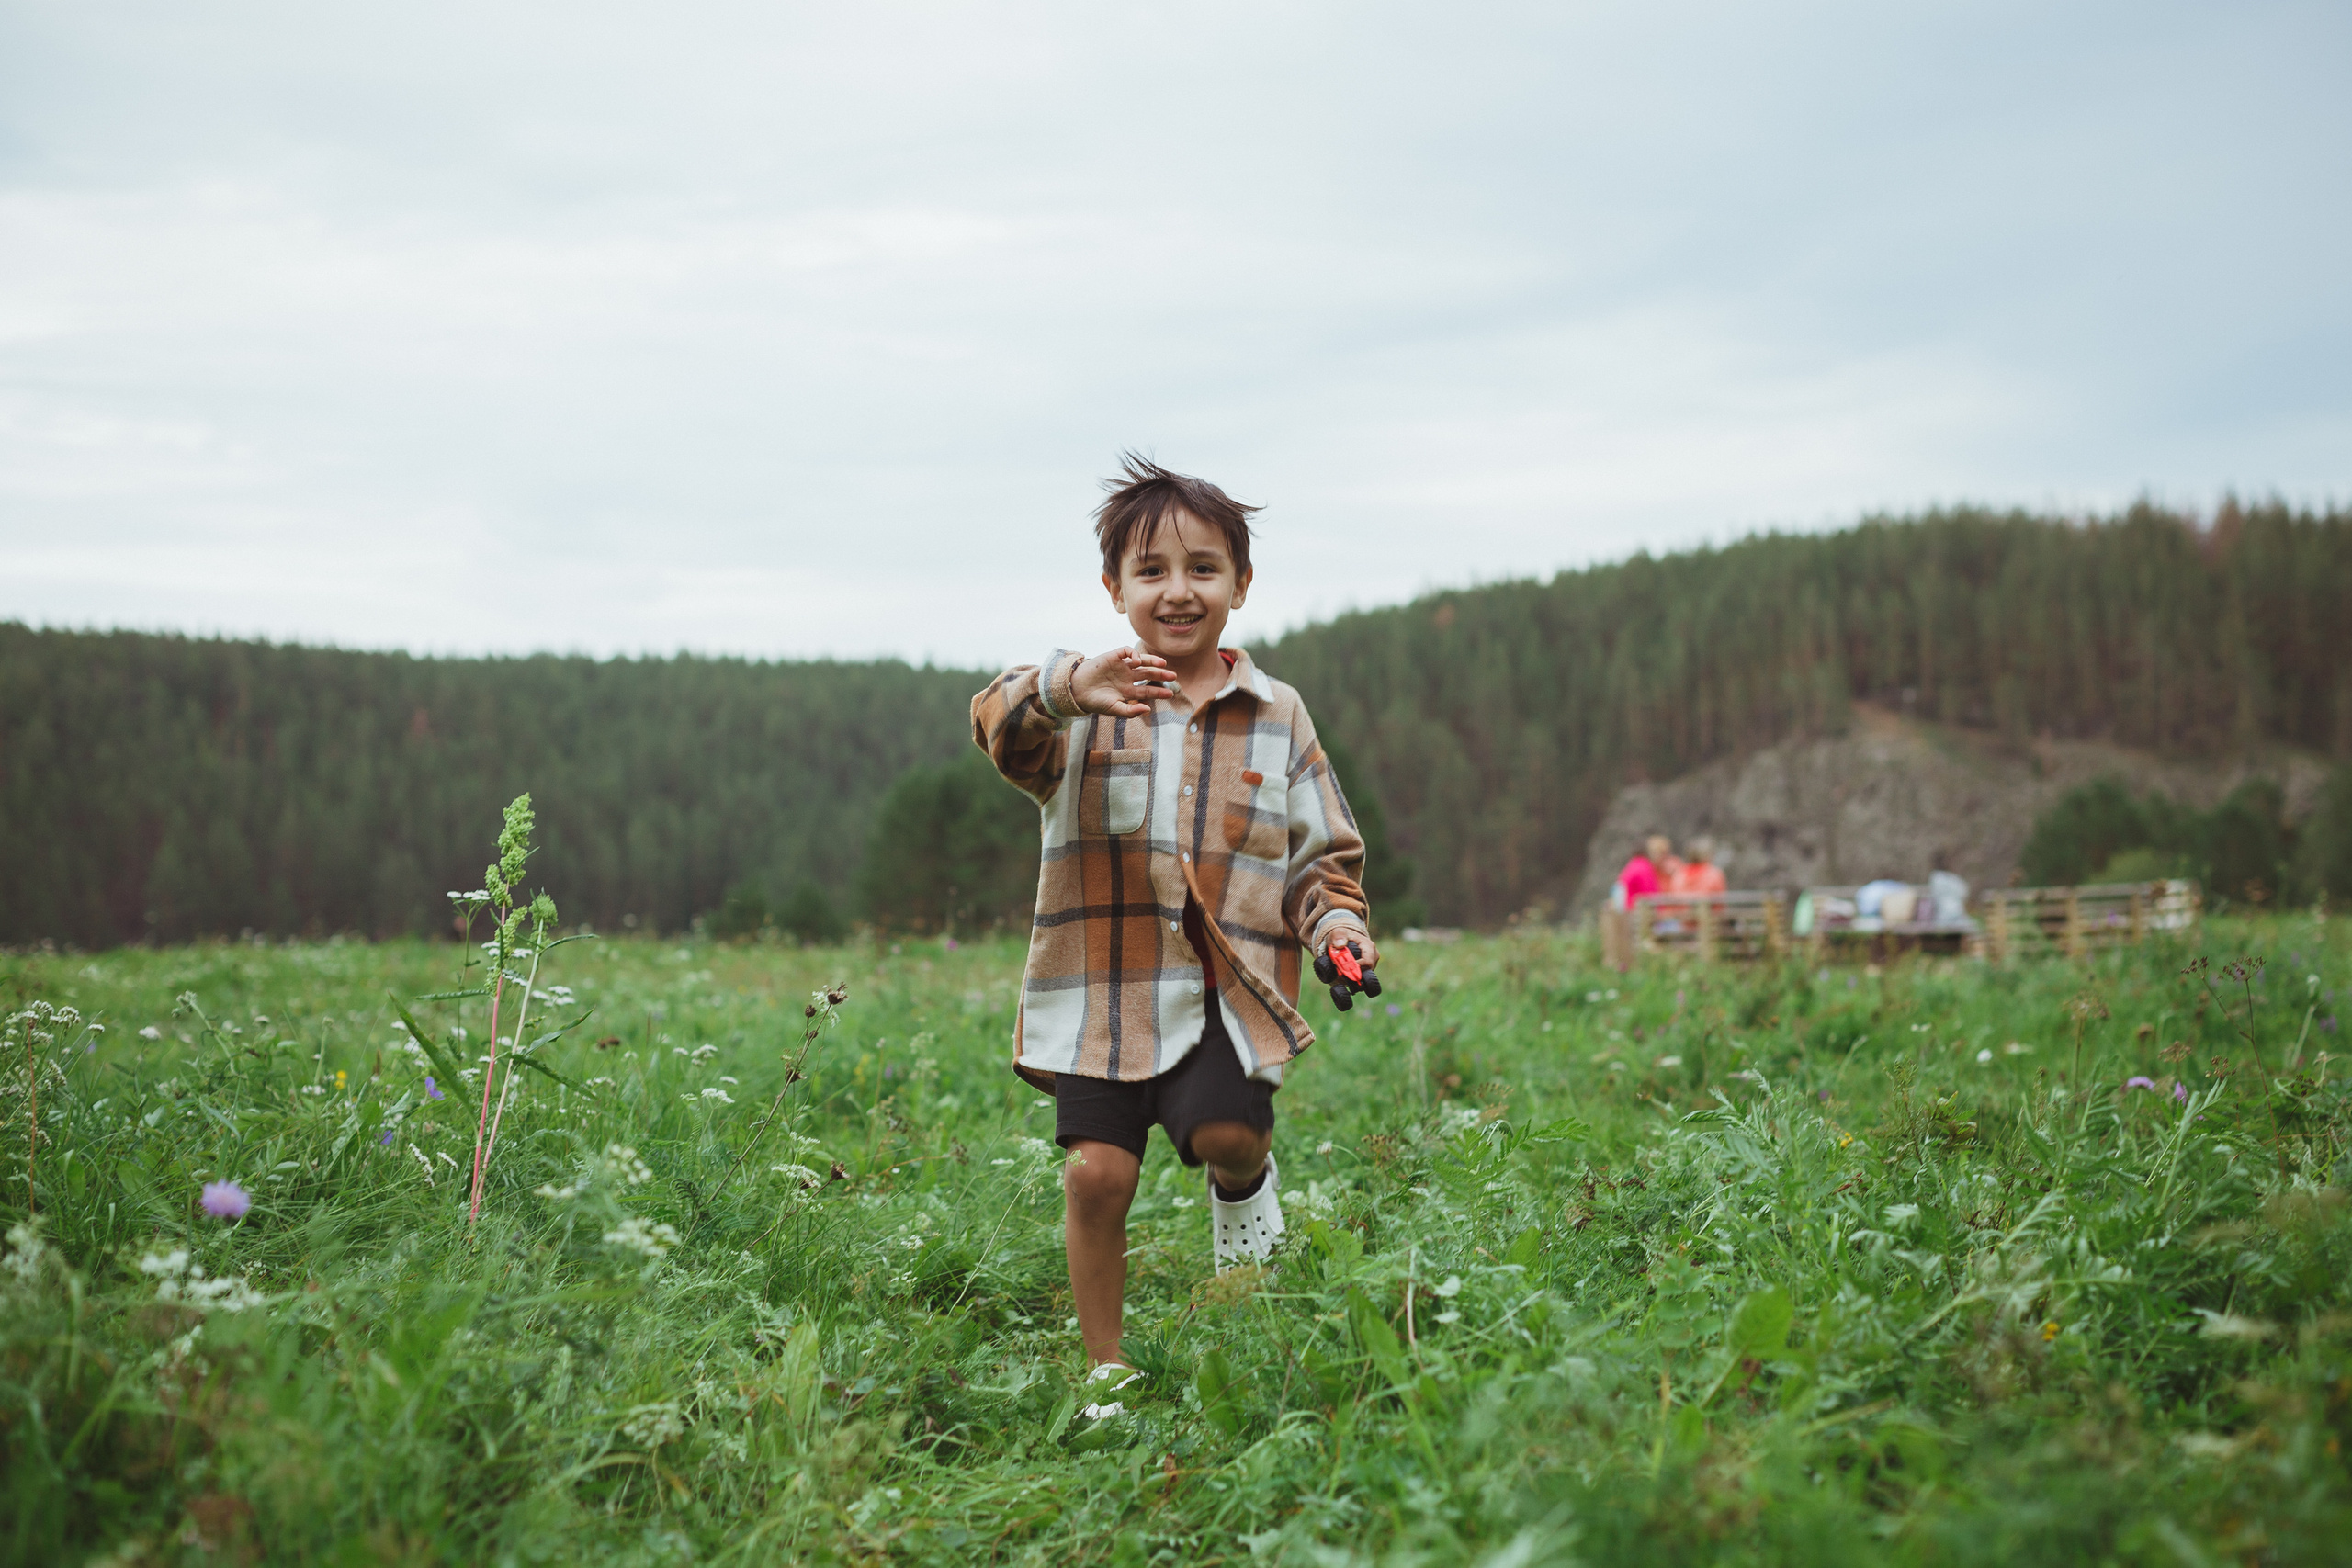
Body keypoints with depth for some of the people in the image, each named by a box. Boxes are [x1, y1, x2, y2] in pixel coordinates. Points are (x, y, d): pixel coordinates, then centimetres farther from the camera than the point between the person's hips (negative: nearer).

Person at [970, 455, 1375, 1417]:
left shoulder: (1276, 718, 10)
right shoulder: (1082, 703, 2)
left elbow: (1323, 851, 15)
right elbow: (1000, 726, -20)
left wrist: (1337, 922, -7)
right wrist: (1064, 691, -42)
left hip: (1230, 986, 1)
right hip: (1104, 985, 0)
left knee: (1223, 1131, -22)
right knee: (1098, 1169, -7)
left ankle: (1246, 1180, 17)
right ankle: (1106, 1372, 13)